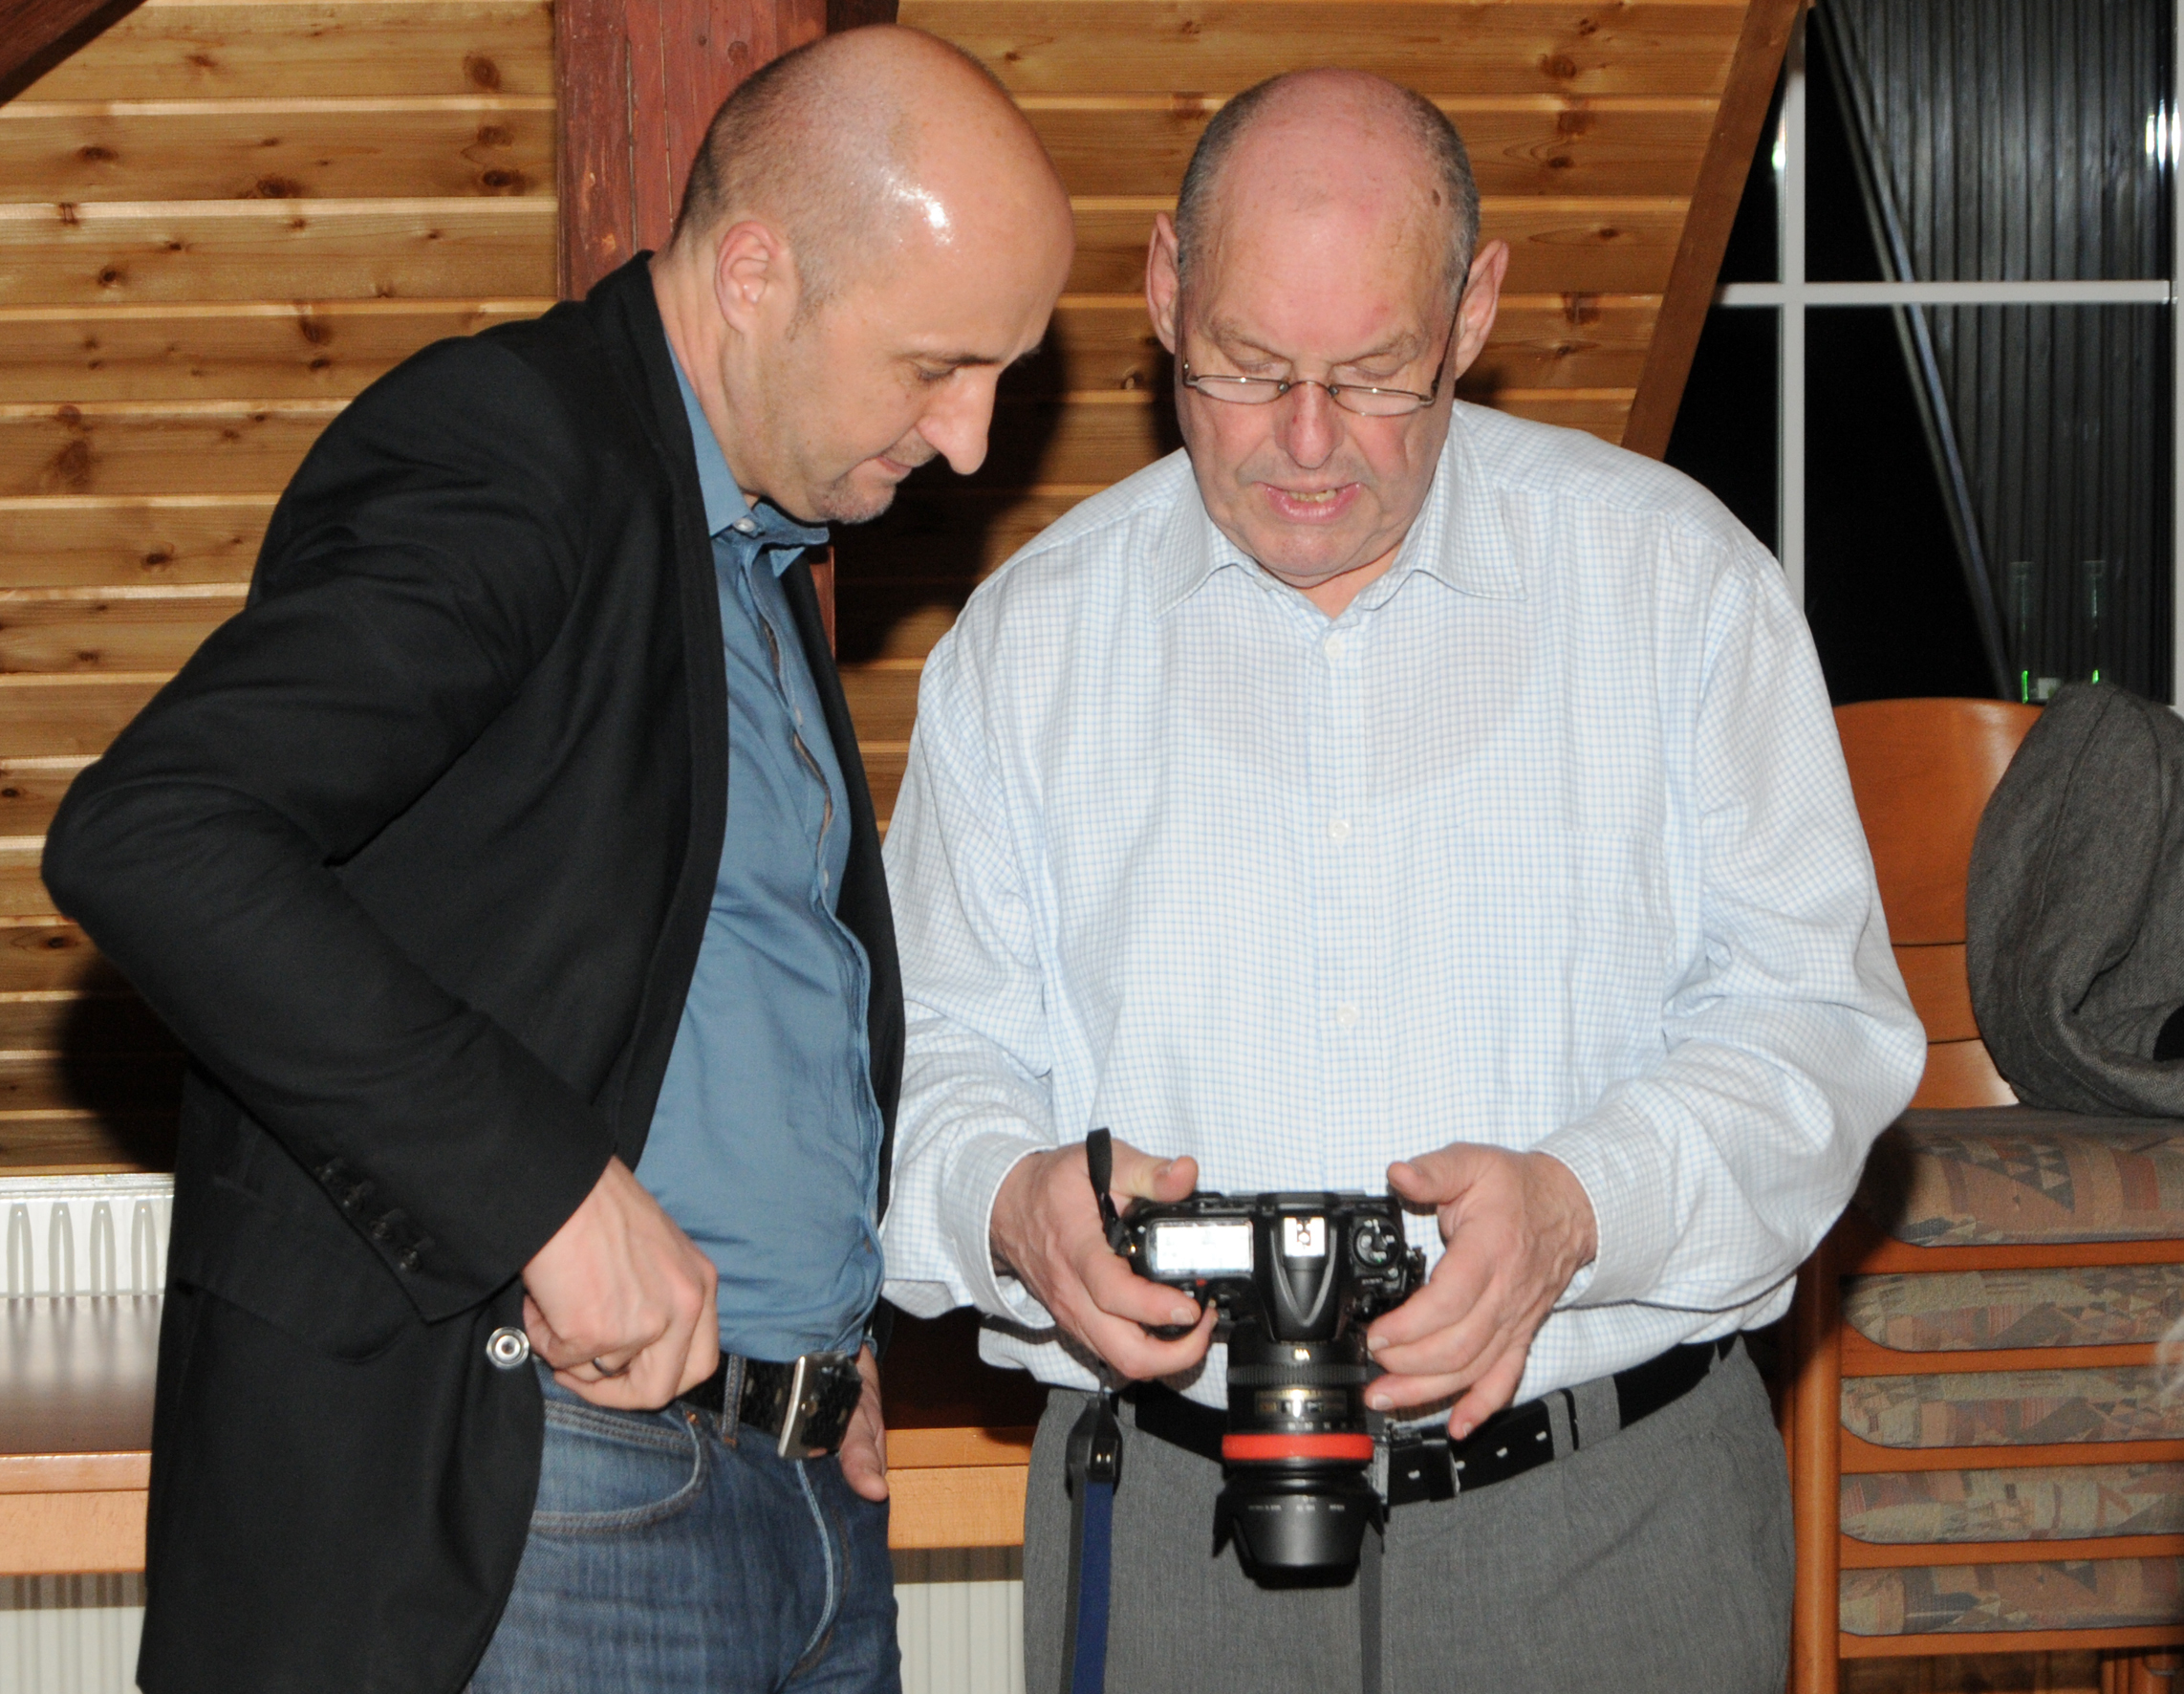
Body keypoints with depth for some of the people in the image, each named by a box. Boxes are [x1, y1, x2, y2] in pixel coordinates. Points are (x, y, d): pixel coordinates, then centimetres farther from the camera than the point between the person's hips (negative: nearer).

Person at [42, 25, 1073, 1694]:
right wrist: (552, 1190, -25)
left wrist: (841, 1331, 12)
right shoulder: (499, 453, -12)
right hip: (506, 1508, -8)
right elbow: (148, 836, -25)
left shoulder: (763, 543, 17)